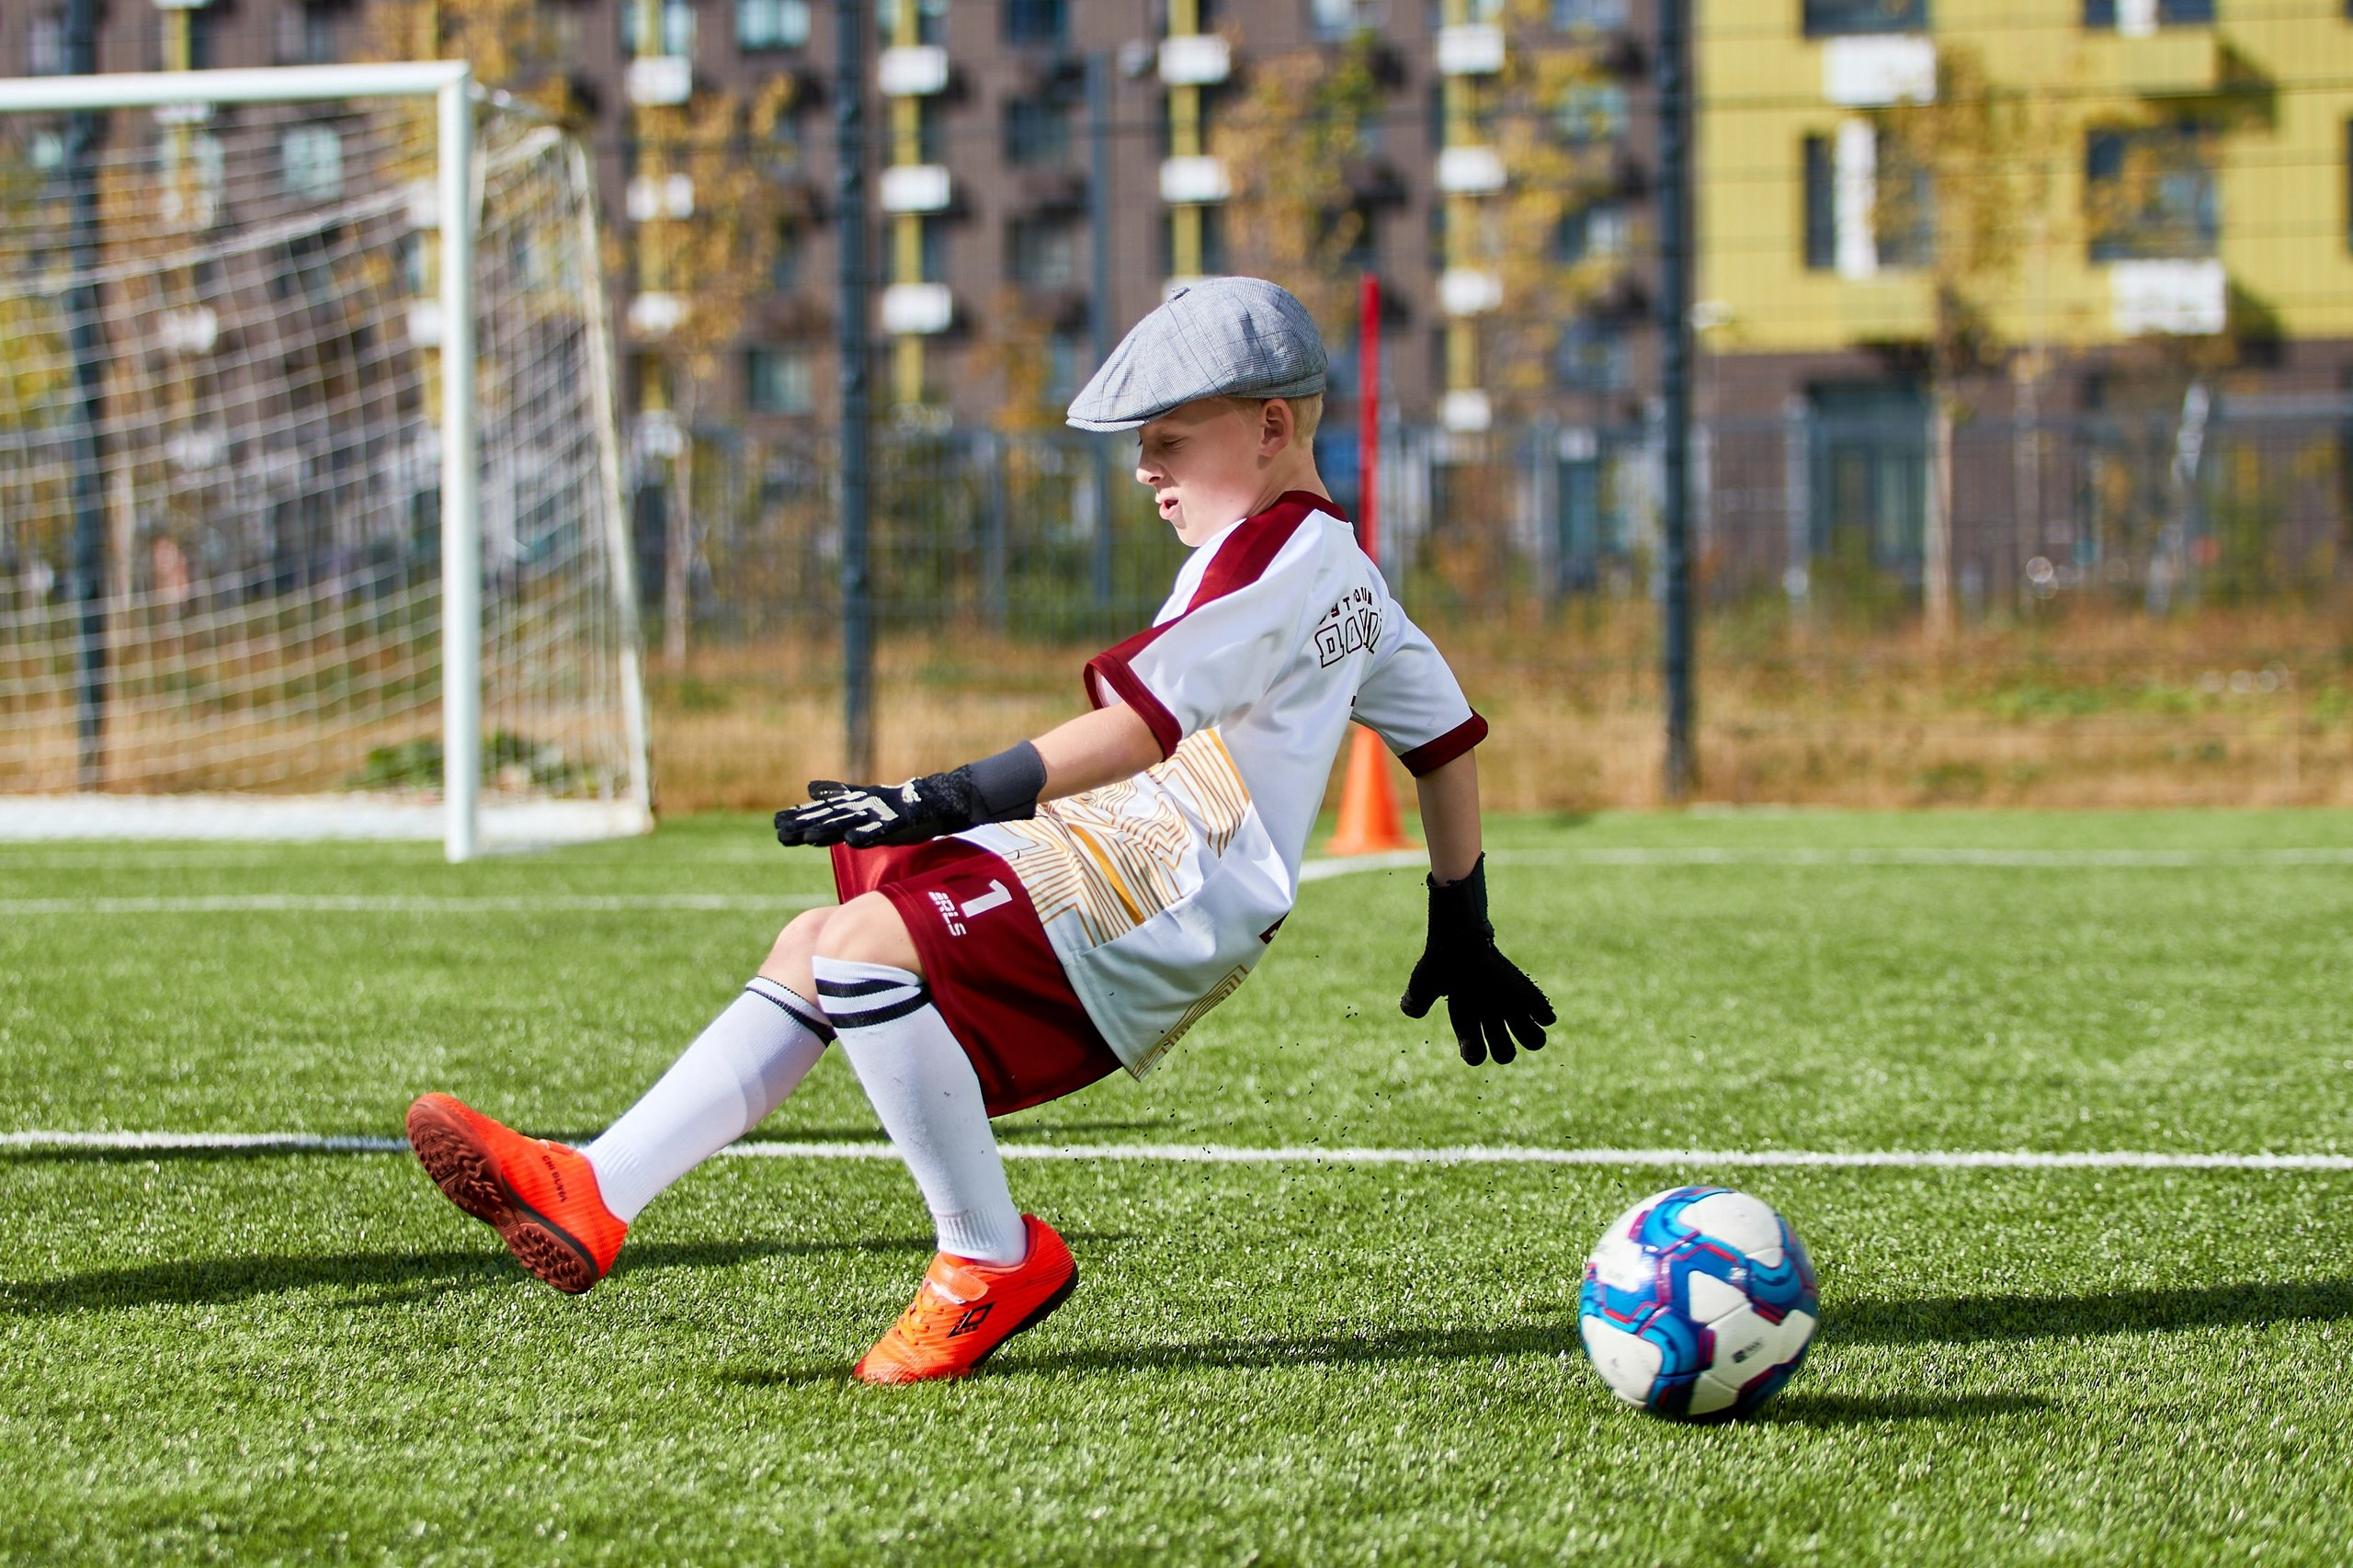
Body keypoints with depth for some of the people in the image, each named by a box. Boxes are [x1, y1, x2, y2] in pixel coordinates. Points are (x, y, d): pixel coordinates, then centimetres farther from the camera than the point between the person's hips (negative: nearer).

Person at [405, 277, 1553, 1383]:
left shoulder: (1268, 554, -11)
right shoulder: (1343, 569, 22)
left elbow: (1139, 726, -24)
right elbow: (1446, 734, 28)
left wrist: (947, 801, -29)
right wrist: (1460, 927, 35)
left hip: (1160, 899, -11)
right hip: (1130, 856, 11)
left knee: (867, 947, -27)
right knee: (813, 950, 6)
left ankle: (992, 1261, -14)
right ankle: (595, 1197, -1)